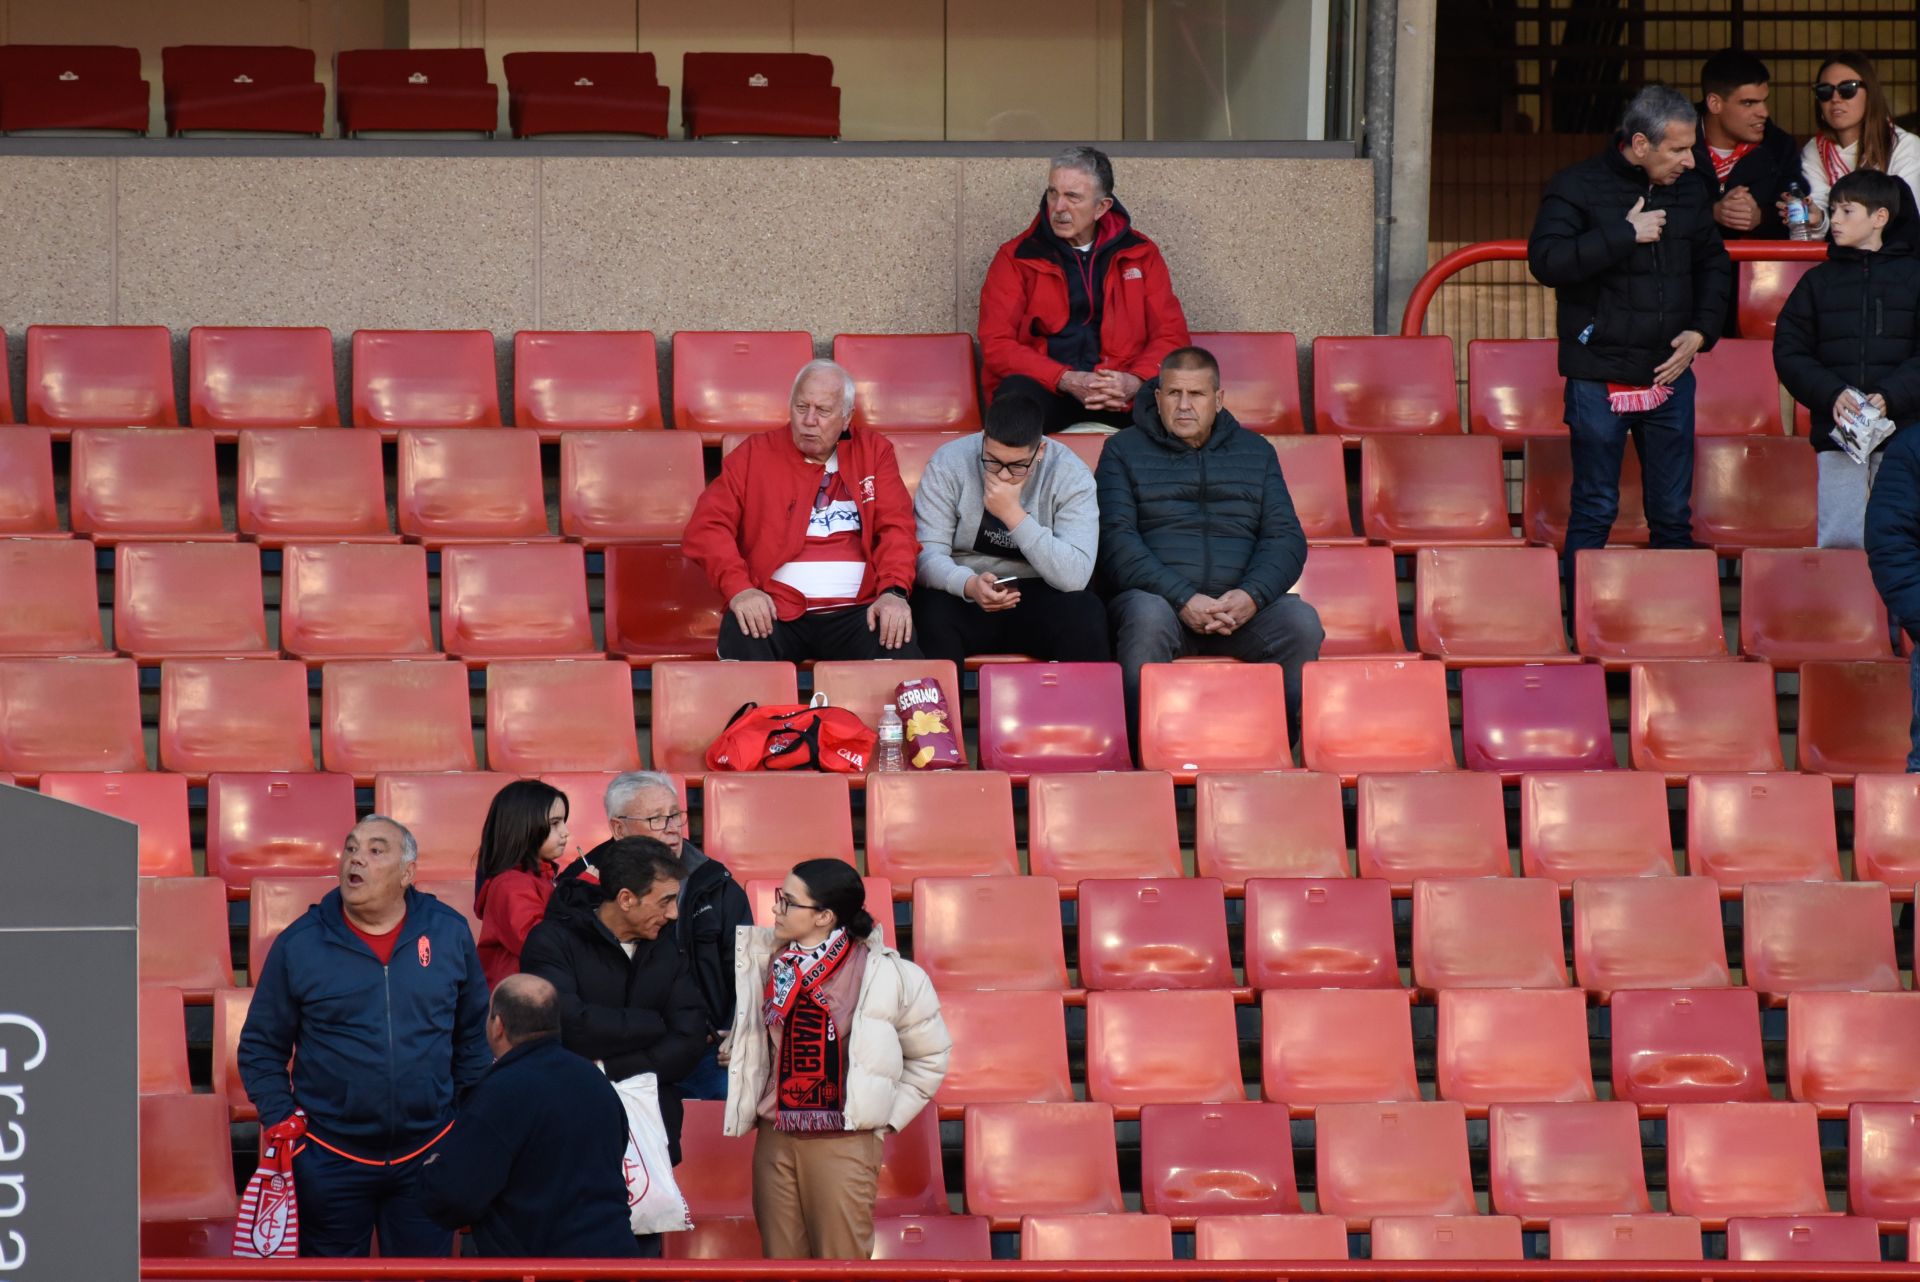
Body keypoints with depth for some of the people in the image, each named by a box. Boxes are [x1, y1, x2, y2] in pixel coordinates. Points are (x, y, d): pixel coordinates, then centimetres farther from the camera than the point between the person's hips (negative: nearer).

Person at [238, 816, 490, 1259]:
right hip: (330, 1161, -1)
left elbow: (474, 1036, 11)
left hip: (427, 1156, 1)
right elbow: (261, 1047, 2)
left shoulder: (449, 934, 1)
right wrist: (280, 1121, -8)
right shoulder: (299, 944, -4)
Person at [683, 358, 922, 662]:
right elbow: (706, 527, 2)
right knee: (741, 644, -36)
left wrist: (894, 591, -16)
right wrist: (739, 588, -17)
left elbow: (896, 525, 5)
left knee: (899, 650, -31)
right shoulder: (757, 453, 10)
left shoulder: (873, 451, 15)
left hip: (853, 612, 1)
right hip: (775, 610, -1)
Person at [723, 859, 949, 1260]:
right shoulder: (767, 960, 3)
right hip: (775, 1139, 4)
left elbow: (930, 1057, 3)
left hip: (844, 1143, -4)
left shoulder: (887, 975, -8)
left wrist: (888, 1116, 2)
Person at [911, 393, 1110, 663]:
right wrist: (969, 585, -34)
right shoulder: (948, 463, -10)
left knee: (1087, 616, -30)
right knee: (932, 617, -34)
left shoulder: (1071, 476, -11)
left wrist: (1014, 515, -27)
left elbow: (1075, 577, -20)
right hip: (961, 593, -1)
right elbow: (927, 554, -13)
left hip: (1038, 598, 1)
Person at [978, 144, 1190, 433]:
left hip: (1119, 395, 2)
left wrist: (1136, 381, -16)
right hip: (1048, 389, -1)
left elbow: (1171, 334, 7)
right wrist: (1067, 381, -19)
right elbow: (996, 344, -4)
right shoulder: (1016, 258, 5)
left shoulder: (1140, 254, 12)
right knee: (1016, 395, -37)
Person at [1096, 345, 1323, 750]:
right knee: (1147, 618, -37)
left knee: (1302, 623, -28)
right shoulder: (1124, 451, 11)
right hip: (1158, 597, -2)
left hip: (1241, 606, 2)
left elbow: (1286, 536, 10)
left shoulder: (1255, 451, 20)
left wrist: (1253, 595, -12)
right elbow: (1116, 539, -2)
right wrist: (1182, 599, -17)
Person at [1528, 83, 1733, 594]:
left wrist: (1701, 331, 5)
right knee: (1594, 512, 0)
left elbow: (1714, 264, 21)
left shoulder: (1688, 192, 8)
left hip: (1669, 376, 5)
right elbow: (1546, 260, -21)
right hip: (1599, 379, -5)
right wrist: (1624, 234, -21)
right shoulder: (1576, 187, -7)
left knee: (1674, 513, 7)